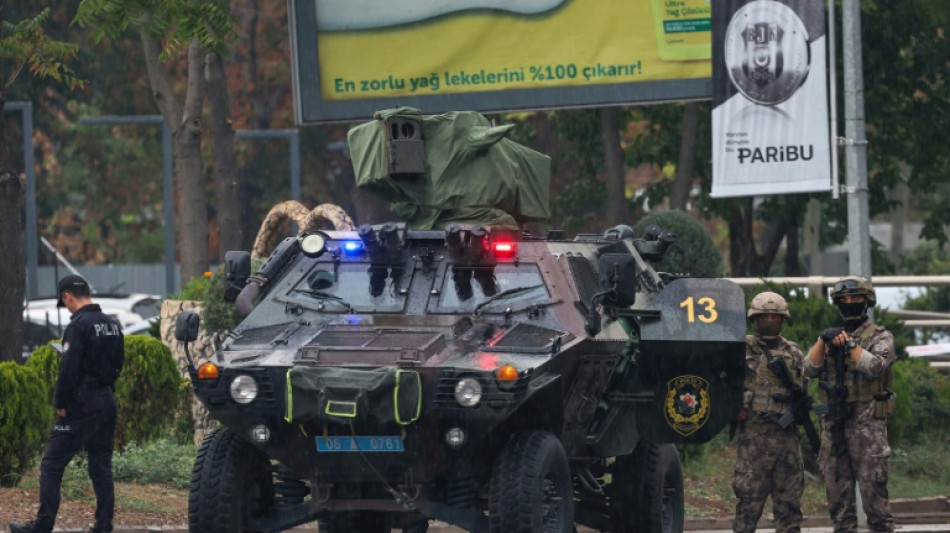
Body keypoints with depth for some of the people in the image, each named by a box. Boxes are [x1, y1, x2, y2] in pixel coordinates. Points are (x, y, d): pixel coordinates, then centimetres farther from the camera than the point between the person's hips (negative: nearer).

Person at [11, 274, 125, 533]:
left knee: (52, 465, -2)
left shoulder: (79, 326, -16)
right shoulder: (112, 325, 10)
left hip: (80, 405, -8)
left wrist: (60, 403, -11)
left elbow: (68, 369, -19)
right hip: (107, 402, 8)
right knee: (101, 466, 12)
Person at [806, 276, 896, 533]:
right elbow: (810, 369, 5)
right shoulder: (831, 335, 18)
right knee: (836, 484, 5)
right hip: (833, 422, 5)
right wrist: (823, 341, -9)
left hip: (866, 422, -5)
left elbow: (875, 366, -13)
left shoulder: (880, 336, 5)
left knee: (872, 483, -9)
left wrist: (849, 344, -11)